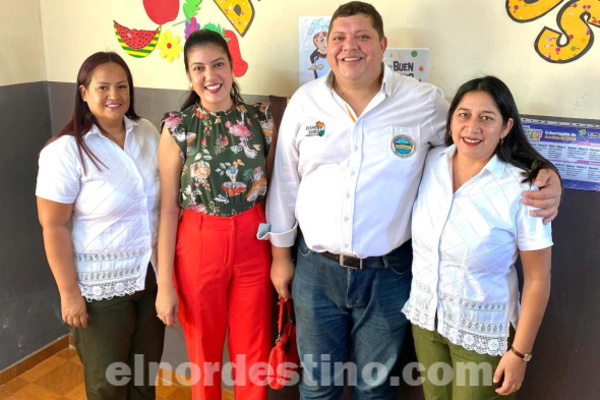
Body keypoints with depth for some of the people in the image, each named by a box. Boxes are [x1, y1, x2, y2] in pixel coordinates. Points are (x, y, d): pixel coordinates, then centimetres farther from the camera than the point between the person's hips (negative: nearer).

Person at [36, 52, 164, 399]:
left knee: (147, 366, 21)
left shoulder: (148, 132, -1)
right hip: (101, 284, -4)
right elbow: (54, 227, -14)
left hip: (151, 273, 5)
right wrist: (69, 292, -13)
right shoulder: (66, 151, -16)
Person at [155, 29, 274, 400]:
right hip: (198, 246, -1)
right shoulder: (177, 128, -8)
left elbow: (274, 189, 7)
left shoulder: (260, 118, -1)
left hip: (253, 244, 2)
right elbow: (168, 208, -6)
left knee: (253, 351, 14)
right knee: (204, 352, 16)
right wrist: (165, 283, -6)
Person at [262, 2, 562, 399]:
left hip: (389, 273, -1)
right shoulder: (305, 102, -2)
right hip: (316, 268, 2)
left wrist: (545, 173, -14)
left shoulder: (425, 101, -7)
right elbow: (285, 184, 5)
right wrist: (280, 255, 9)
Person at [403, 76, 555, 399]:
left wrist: (520, 351, -10)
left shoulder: (523, 188, -20)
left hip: (483, 332, -4)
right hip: (424, 318, 4)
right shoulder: (430, 163, -7)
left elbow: (537, 279, -13)